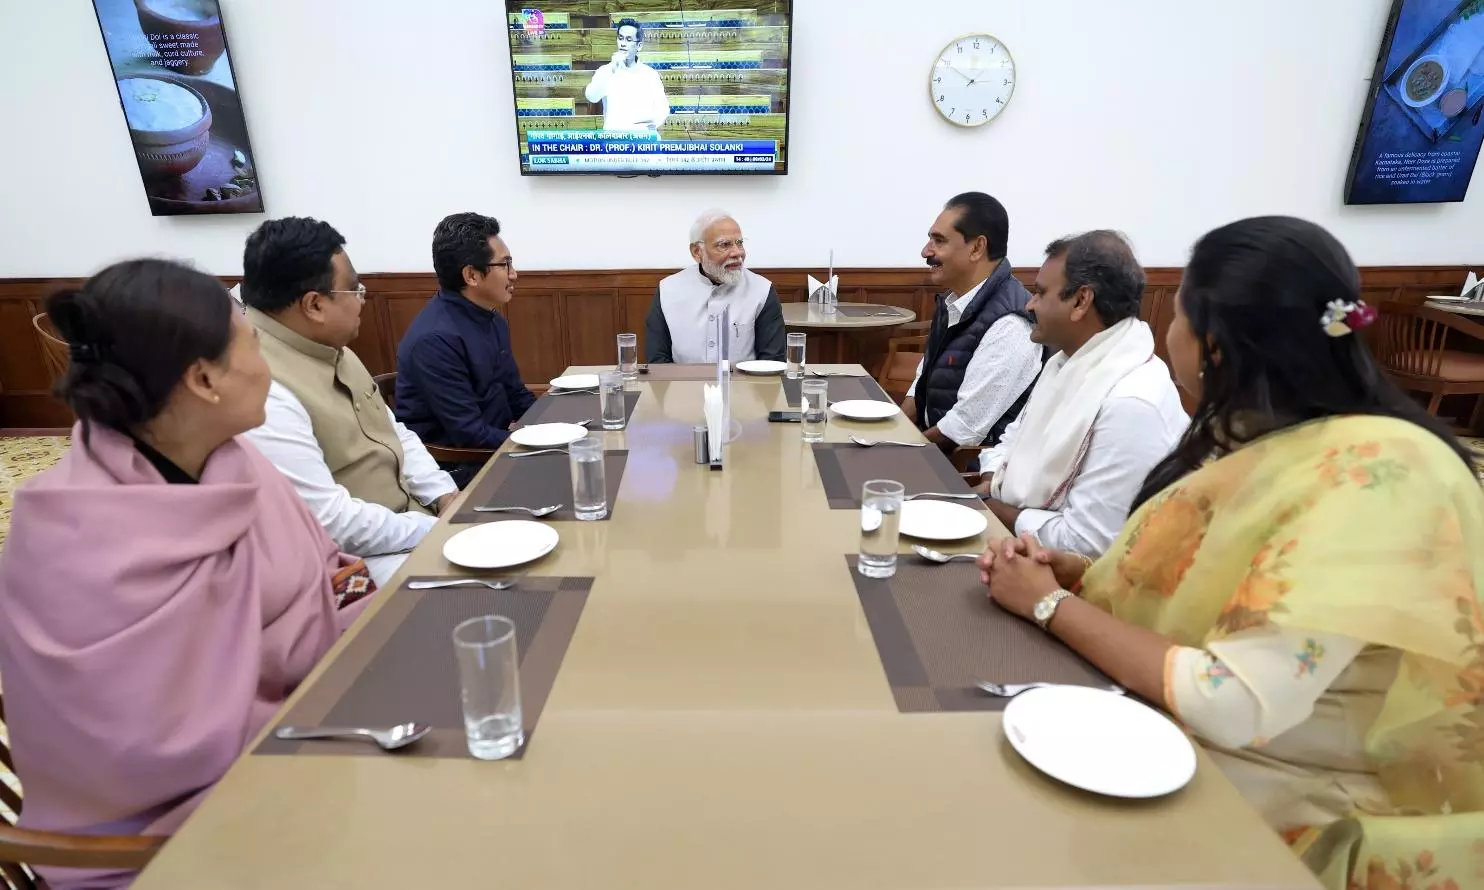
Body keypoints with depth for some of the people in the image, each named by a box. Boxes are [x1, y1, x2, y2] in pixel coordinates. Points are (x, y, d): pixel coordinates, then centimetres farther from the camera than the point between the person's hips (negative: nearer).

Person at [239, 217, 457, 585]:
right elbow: (328, 523, -27)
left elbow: (392, 433, 12)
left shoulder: (330, 350, 5)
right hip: (350, 558, -9)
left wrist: (446, 495, -2)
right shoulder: (263, 394, -25)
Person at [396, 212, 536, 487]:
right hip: (452, 467, -8)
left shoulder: (492, 320, 6)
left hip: (493, 447, 8)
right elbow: (470, 435, -23)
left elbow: (515, 394, 14)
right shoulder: (435, 339, -22)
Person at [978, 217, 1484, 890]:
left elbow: (1234, 706, -29)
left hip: (1306, 809, -6)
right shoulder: (1257, 439, 0)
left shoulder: (1374, 477, -25)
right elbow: (1183, 581, 6)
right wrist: (1062, 570, -11)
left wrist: (1050, 603, -20)